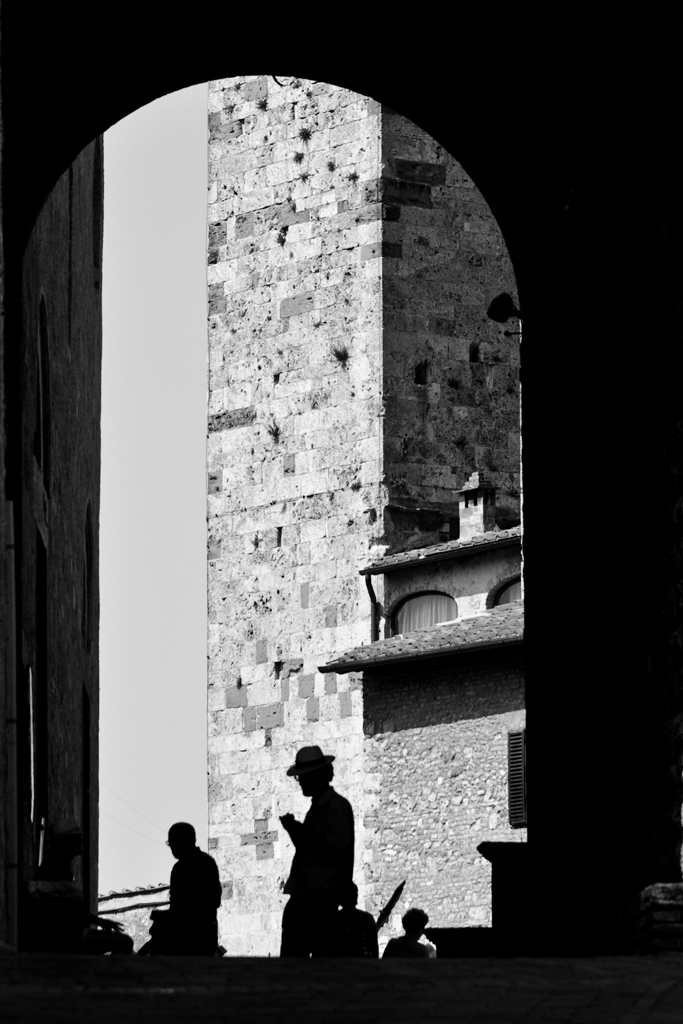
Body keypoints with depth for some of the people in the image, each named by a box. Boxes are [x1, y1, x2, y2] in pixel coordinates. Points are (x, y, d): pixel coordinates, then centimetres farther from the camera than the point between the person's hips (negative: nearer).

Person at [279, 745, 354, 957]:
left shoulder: (337, 806, -6)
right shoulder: (316, 807, 23)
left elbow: (340, 846, -18)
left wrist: (303, 832, -17)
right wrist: (295, 830, 8)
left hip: (323, 896, -10)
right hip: (303, 896, 10)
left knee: (323, 955, -11)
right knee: (290, 955, 5)